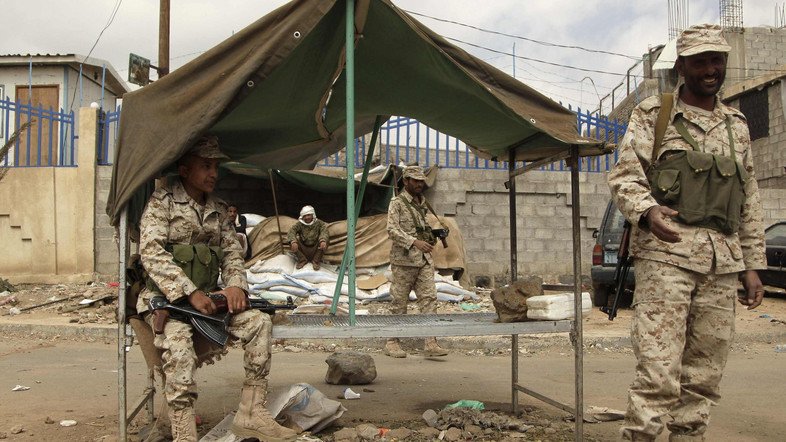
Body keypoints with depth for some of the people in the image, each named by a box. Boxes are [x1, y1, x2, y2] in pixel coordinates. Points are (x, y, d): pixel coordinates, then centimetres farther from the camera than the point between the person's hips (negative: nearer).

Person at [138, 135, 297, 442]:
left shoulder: (219, 210, 14)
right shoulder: (162, 202, -3)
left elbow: (231, 253, 14)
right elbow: (151, 253, -14)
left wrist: (236, 284, -9)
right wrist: (190, 292, -23)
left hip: (207, 296, 6)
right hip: (164, 298, -5)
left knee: (259, 321, -15)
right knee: (178, 335, -37)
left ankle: (251, 412, -13)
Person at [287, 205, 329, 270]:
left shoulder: (319, 223, -5)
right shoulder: (299, 224, -3)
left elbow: (324, 231, -24)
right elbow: (291, 231, -20)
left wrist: (323, 241, -47)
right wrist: (293, 242, -42)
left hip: (315, 250, -1)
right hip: (303, 250, 1)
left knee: (325, 240, -26)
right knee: (291, 242, -22)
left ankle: (316, 261, -10)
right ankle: (302, 260, -5)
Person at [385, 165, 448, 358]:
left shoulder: (423, 203, 16)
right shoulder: (397, 203, -5)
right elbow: (392, 230, -17)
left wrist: (431, 237, 13)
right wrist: (414, 242, -26)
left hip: (424, 260, 6)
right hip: (404, 260, -6)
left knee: (429, 298, -4)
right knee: (400, 303, 1)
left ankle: (430, 343, -4)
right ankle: (392, 342, 14)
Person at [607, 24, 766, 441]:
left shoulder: (736, 125, 20)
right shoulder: (652, 114, 6)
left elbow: (749, 201, 21)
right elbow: (625, 176, -3)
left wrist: (752, 265, 16)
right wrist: (647, 211, -25)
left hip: (723, 262, 5)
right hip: (666, 253, -5)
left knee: (705, 376, 7)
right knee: (659, 371, -12)